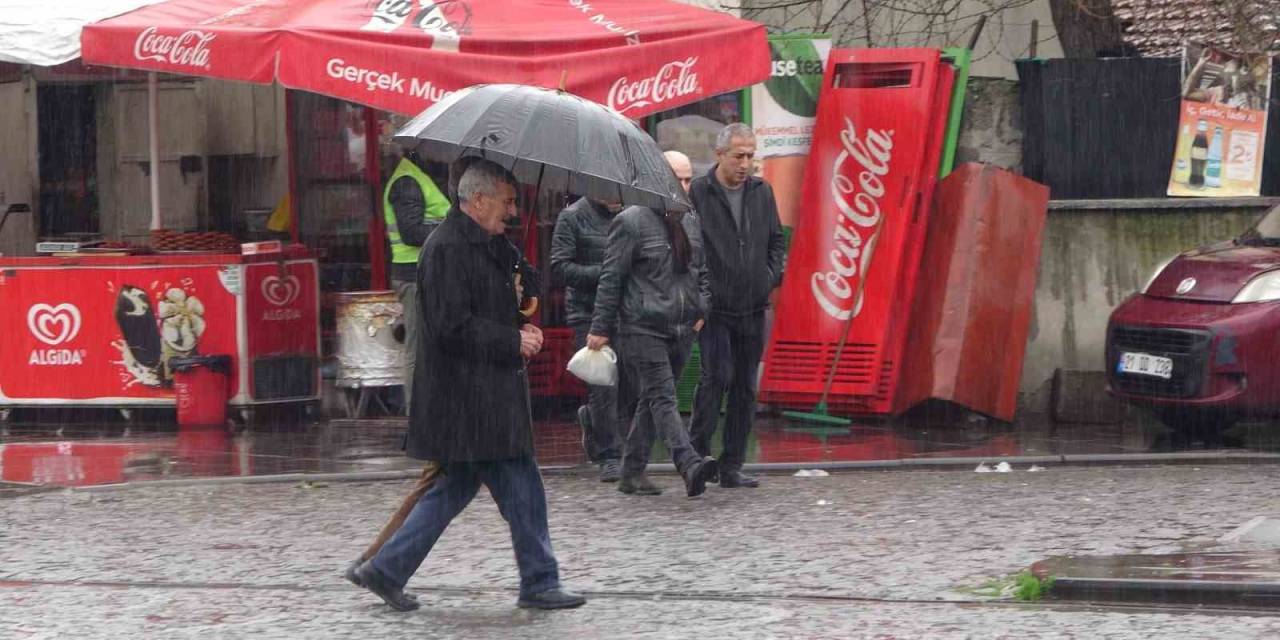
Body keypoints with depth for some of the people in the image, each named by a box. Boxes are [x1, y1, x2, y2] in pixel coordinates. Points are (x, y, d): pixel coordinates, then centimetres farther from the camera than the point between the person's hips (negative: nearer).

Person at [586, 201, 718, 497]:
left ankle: (632, 472, 16)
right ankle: (690, 465, -28)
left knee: (650, 400, 10)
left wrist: (702, 309, 9)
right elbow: (611, 277, -7)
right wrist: (601, 328, -8)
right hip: (643, 329, -7)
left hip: (682, 329, 7)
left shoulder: (691, 221, 12)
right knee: (662, 397, -15)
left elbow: (702, 270, 23)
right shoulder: (631, 222, -8)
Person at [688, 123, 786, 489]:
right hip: (714, 308, -5)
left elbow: (776, 240, 19)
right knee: (717, 376, -16)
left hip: (752, 308, 5)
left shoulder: (761, 191, 9)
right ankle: (697, 452, -1)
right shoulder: (698, 193, -7)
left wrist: (772, 277, 4)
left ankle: (732, 467, 11)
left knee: (746, 388, 6)